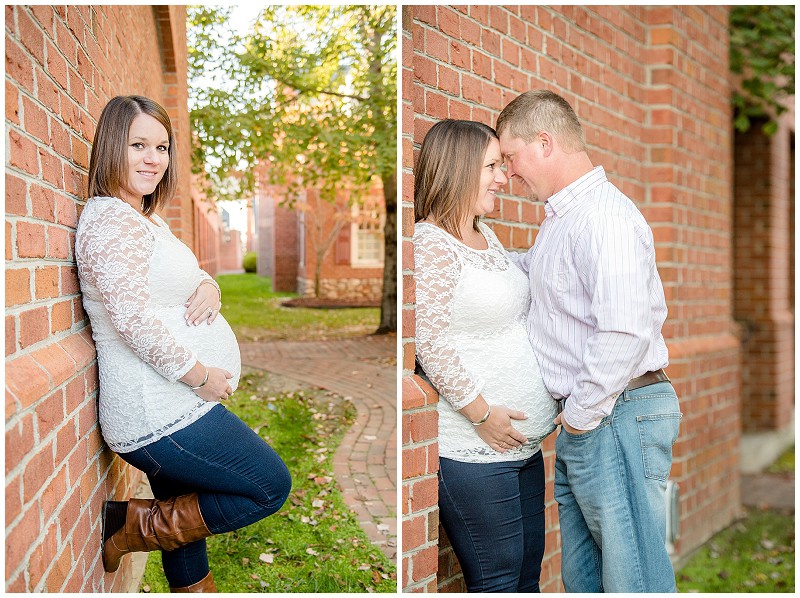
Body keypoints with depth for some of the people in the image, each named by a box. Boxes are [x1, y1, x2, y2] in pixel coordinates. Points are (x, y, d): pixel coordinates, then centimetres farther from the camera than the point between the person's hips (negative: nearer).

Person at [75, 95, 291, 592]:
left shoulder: (147, 219, 16)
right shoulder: (111, 220, -16)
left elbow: (184, 279, 22)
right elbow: (132, 318, -26)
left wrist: (209, 287, -2)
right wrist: (200, 375, -19)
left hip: (174, 409, 10)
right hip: (163, 417, -10)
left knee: (184, 529, 20)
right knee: (272, 485, 0)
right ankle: (140, 524, 3)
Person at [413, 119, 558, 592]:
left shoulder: (485, 234, 14)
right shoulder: (430, 244, -16)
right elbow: (429, 343, -21)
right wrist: (482, 413, -18)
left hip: (523, 442, 9)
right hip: (474, 453, -9)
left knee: (528, 571, 17)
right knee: (497, 581, 2)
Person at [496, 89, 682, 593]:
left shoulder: (605, 216, -19)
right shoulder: (560, 217, 16)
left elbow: (624, 331, -30)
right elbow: (525, 268, 37)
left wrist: (582, 414, -20)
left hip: (616, 418, -10)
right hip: (582, 424, 10)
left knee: (631, 575, 0)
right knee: (582, 574, 18)